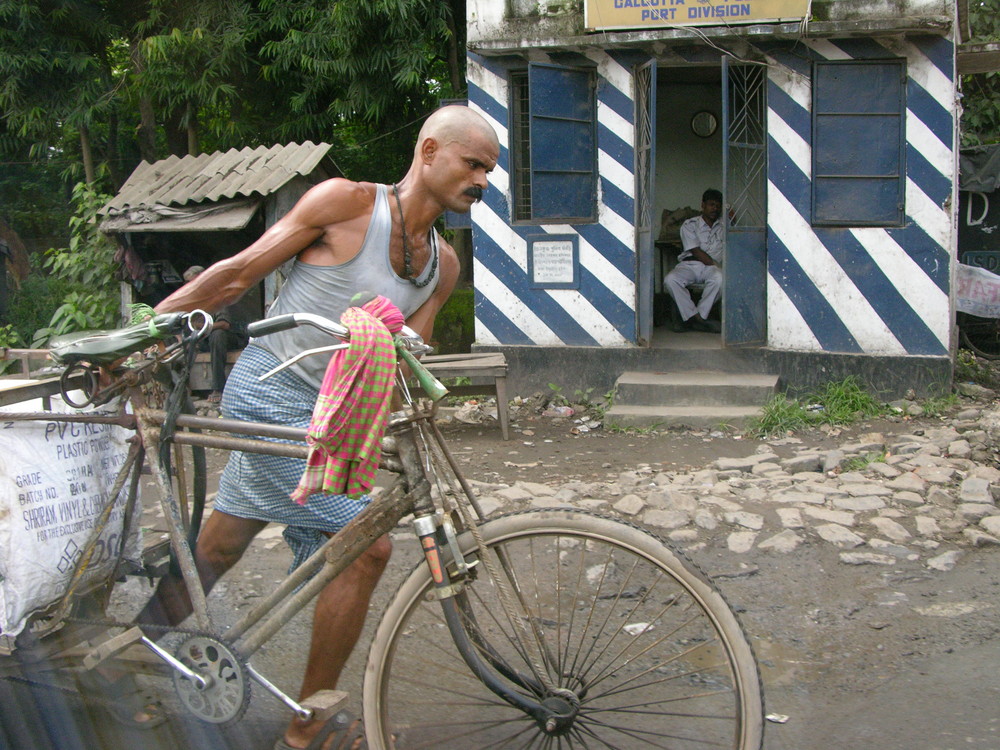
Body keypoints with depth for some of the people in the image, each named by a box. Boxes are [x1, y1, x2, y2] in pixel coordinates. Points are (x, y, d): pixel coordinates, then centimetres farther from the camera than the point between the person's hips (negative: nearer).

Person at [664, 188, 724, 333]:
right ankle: (696, 318, -28)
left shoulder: (723, 227, 18)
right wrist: (715, 264, -13)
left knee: (719, 278, -37)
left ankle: (692, 318, -26)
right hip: (689, 265, -1)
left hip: (711, 267, 1)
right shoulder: (689, 225, 8)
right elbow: (696, 252, -3)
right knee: (670, 280, -32)